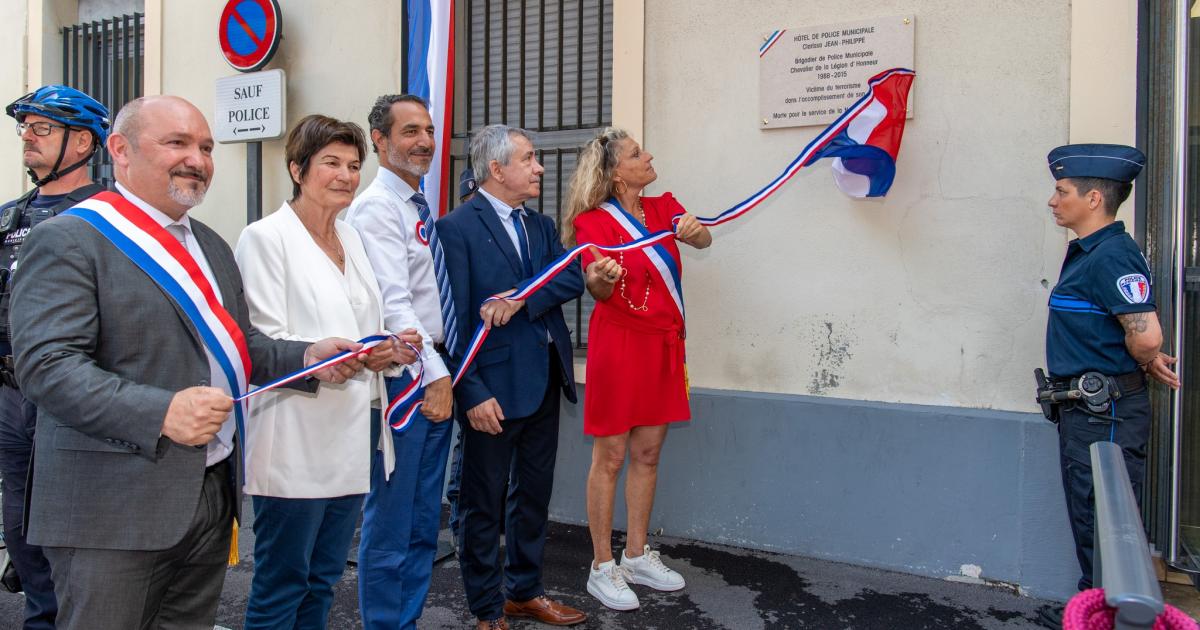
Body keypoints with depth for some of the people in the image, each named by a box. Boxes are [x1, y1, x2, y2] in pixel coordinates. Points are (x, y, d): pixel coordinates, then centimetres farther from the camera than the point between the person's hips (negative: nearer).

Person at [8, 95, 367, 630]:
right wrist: (160, 413, -28)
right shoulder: (67, 240, -9)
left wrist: (308, 357, 2)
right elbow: (46, 364, -18)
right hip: (114, 507, -7)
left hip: (214, 494, 8)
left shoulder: (211, 246, 17)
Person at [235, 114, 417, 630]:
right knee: (280, 587, 4)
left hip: (350, 436, 7)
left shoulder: (351, 238, 15)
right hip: (295, 440, -7)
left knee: (323, 581, 16)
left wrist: (390, 349, -2)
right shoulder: (266, 237, -7)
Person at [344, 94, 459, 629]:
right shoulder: (375, 208, -10)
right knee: (390, 520, 1)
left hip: (435, 373, 9)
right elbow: (394, 303, -19)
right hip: (402, 375, -8)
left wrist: (443, 372, 10)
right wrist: (434, 375, -21)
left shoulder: (422, 208, 16)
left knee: (424, 520, 15)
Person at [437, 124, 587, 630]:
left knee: (534, 494, 18)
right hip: (494, 387, -7)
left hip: (544, 383, 7)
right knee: (484, 503, 7)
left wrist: (522, 297, -19)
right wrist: (472, 394, -19)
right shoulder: (457, 227, -10)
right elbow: (455, 319, -15)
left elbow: (573, 278, -2)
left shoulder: (541, 225, 13)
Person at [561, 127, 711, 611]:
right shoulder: (594, 221, -8)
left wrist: (695, 229, -30)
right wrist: (601, 276, -41)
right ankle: (602, 568, 11)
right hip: (619, 342, -6)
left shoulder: (663, 207, 9)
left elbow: (704, 240, -7)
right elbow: (599, 291, -18)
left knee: (648, 453, 12)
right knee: (609, 458, 0)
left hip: (663, 344, 6)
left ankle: (637, 556, 25)